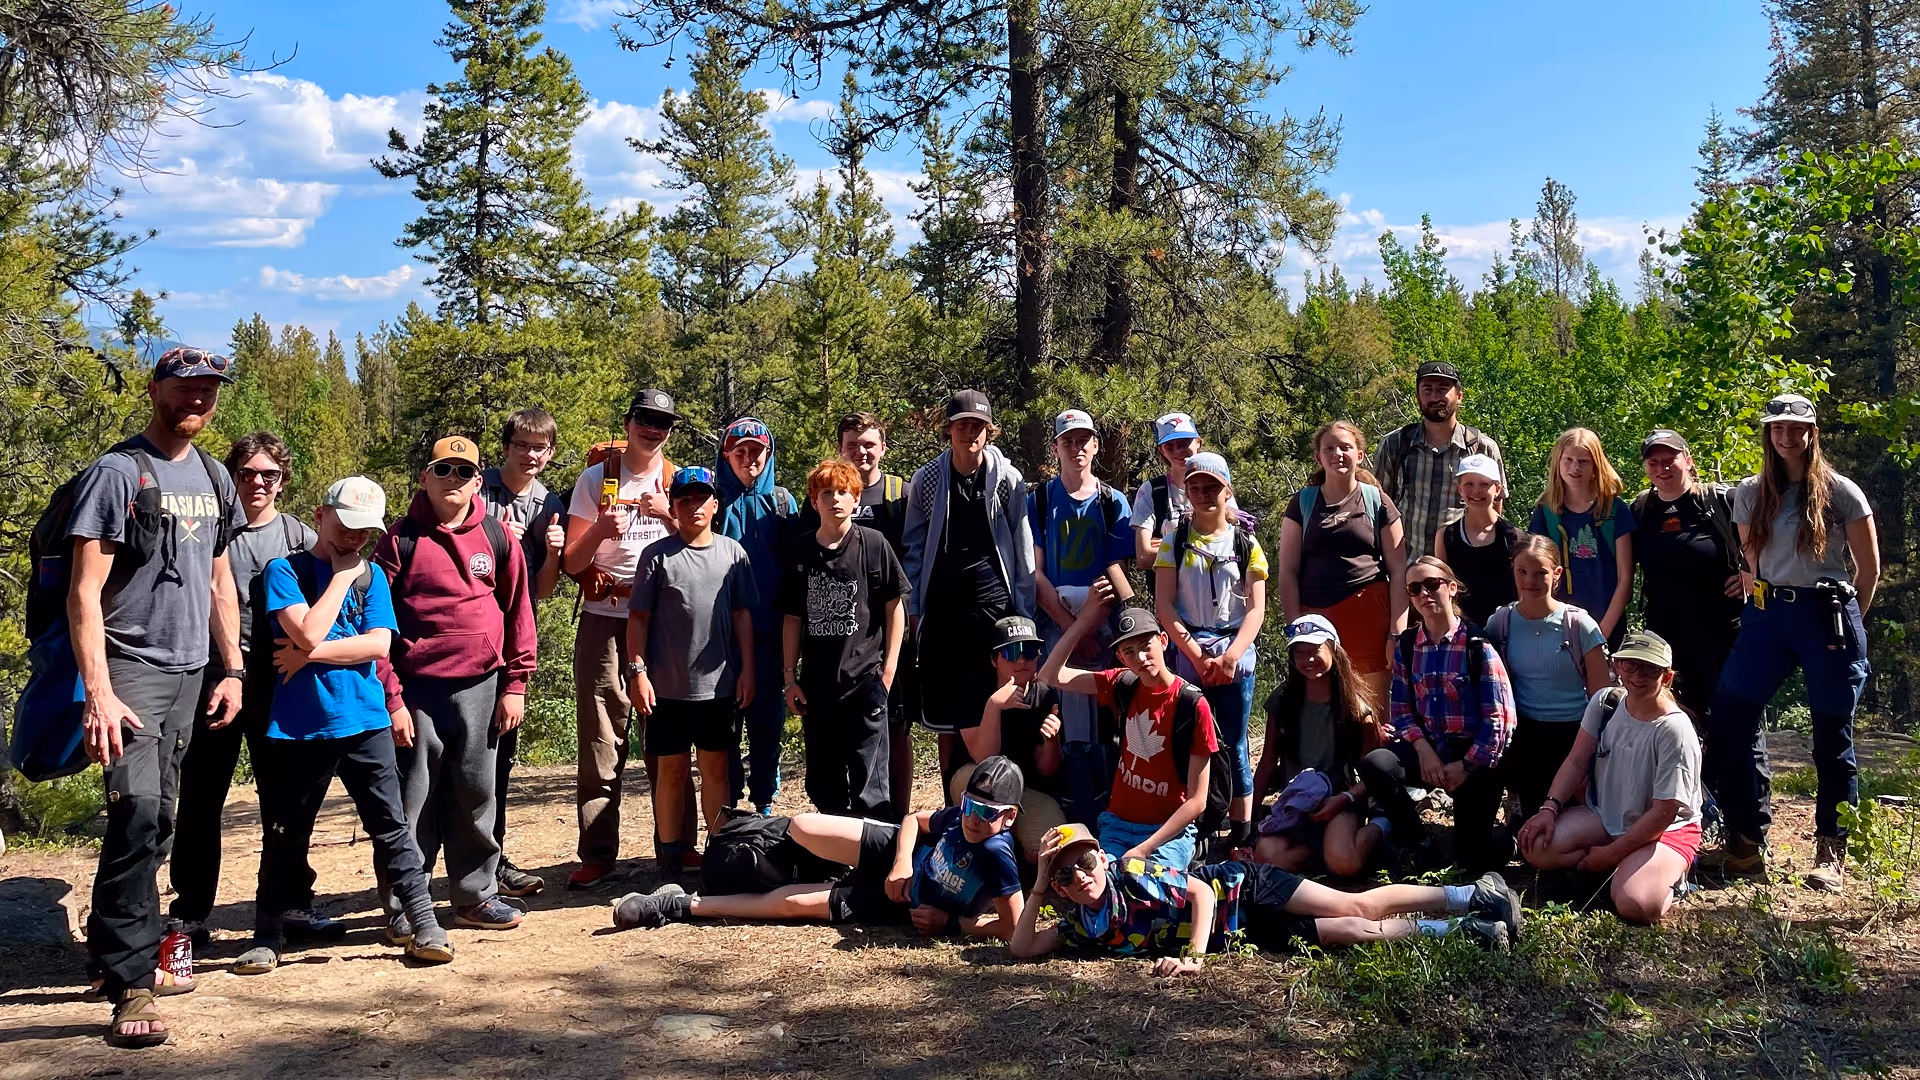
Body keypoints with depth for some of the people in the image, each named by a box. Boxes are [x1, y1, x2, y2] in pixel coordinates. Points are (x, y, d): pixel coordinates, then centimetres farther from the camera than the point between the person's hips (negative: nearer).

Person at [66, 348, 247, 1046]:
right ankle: (129, 985, -14)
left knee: (156, 821, 9)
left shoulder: (213, 479, 14)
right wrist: (98, 694, -19)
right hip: (131, 667, -7)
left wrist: (232, 669, 15)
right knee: (138, 809, -18)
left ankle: (118, 953, 22)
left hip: (192, 671, 7)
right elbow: (84, 593, -11)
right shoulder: (116, 473, -6)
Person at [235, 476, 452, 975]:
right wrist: (341, 575, -9)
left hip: (364, 721, 2)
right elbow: (309, 632, -16)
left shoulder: (371, 575, 9)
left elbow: (379, 644, -5)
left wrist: (309, 655, -10)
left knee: (391, 824, 1)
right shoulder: (285, 570, 0)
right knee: (285, 835, 10)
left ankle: (421, 923, 6)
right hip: (298, 725, -1)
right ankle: (266, 935, 24)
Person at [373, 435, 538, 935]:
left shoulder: (497, 538, 5)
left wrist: (515, 685, 5)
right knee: (413, 799, 4)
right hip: (417, 687, -2)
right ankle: (403, 904, 16)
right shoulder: (401, 539, -1)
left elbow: (518, 612, 8)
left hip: (479, 686, 2)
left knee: (476, 795, 10)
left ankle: (475, 894, 23)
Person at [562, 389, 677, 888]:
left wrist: (670, 514, -14)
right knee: (601, 739, -1)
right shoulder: (595, 480, 6)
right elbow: (571, 563, 4)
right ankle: (598, 852, 5)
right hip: (603, 618, -1)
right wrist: (599, 531, -15)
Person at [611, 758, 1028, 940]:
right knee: (800, 827, -12)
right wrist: (903, 861, -14)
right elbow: (914, 819, 4)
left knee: (789, 903, -9)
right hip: (898, 852, 4)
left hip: (902, 906, -4)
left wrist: (952, 921, -26)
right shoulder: (958, 817, -15)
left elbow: (1013, 928, -32)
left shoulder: (997, 856, -32)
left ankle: (683, 905, 9)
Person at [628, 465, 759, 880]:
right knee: (672, 768, 5)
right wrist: (638, 672, -7)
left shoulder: (732, 552, 6)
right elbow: (638, 617, 0)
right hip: (668, 685, -2)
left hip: (720, 683, 2)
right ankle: (670, 856, 14)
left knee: (717, 767, 9)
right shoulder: (657, 555, 0)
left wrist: (747, 669, 3)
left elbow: (743, 614, 8)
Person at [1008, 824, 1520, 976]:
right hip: (1251, 932, 4)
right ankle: (1458, 928, 11)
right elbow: (1022, 948, -7)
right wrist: (1039, 885, -16)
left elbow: (1201, 890, -24)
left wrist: (1194, 953, -34)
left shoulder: (1131, 875, -22)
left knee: (1359, 907, -9)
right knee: (1359, 932, -1)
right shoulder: (1081, 926, -4)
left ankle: (1473, 894, 7)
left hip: (1244, 888, -4)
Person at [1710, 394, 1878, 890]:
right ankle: (1748, 840, 6)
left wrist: (1846, 622, 7)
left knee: (1832, 737, 4)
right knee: (1729, 720, -6)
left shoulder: (1839, 491, -2)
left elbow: (1869, 569, 3)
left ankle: (1831, 850, 16)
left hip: (1828, 615, -3)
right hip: (1767, 613, 3)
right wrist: (1760, 601, 11)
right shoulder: (1750, 493, 7)